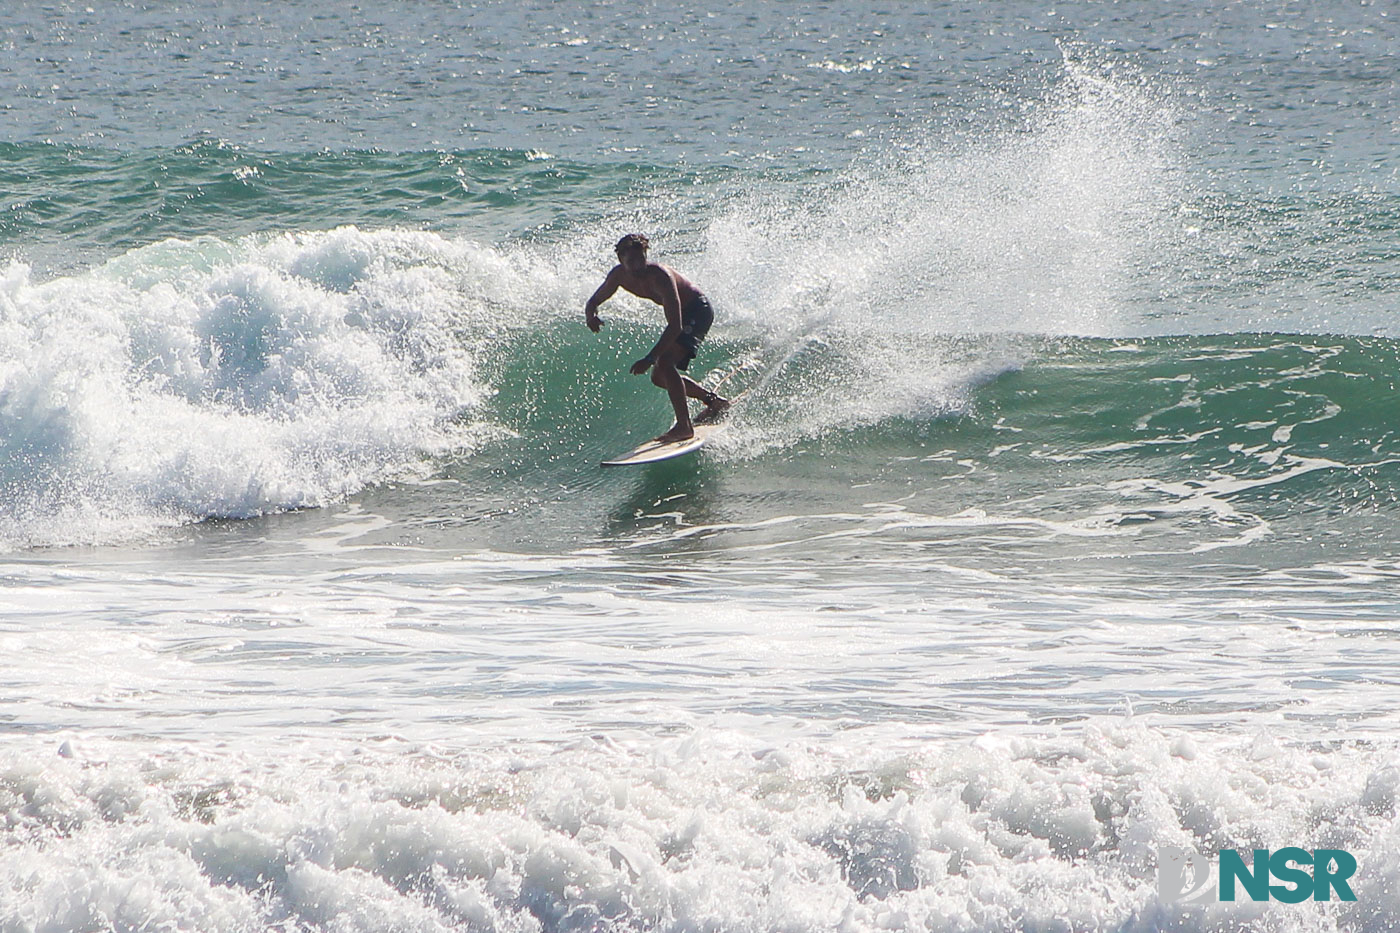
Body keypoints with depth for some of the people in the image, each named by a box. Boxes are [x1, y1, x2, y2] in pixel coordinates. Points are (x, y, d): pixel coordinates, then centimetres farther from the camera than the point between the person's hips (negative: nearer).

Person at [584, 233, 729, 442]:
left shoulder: (660, 276, -34)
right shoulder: (619, 275, -12)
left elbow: (675, 326, -38)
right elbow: (594, 302, 2)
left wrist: (650, 359, -44)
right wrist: (591, 316, -25)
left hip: (697, 311, -9)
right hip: (681, 315, 9)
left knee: (665, 363, -27)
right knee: (659, 378, 11)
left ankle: (684, 426, -26)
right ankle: (713, 400, 28)